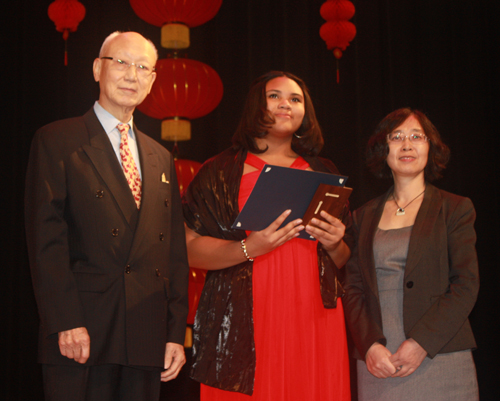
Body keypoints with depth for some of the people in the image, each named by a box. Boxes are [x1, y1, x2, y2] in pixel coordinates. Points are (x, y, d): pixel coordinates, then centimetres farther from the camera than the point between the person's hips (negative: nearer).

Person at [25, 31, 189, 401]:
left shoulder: (161, 158, 17)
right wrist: (67, 323, -16)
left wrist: (177, 333, 8)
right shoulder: (57, 141, 1)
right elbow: (46, 237, -8)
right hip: (81, 335, -4)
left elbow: (175, 251, 14)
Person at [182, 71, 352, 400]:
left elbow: (342, 262, 19)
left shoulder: (323, 173, 17)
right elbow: (191, 249, -3)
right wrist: (248, 248, -18)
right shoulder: (221, 171, 7)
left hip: (314, 322, 3)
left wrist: (334, 244, -4)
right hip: (243, 327, -3)